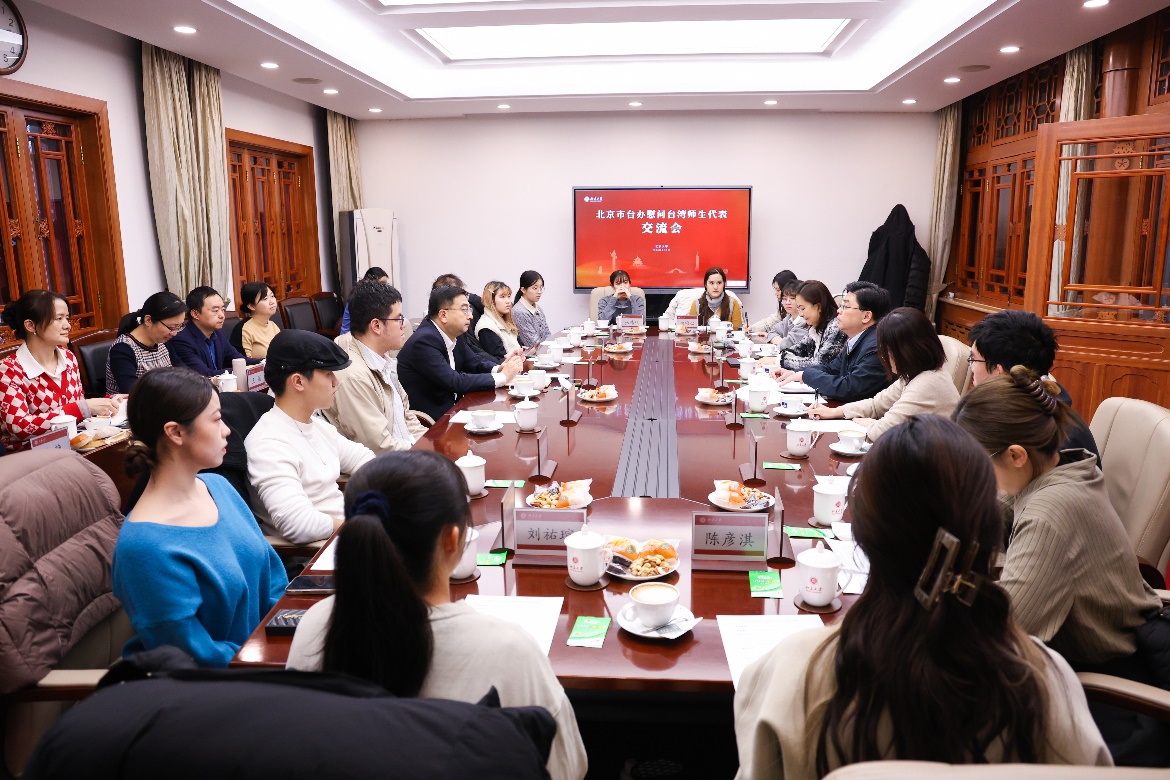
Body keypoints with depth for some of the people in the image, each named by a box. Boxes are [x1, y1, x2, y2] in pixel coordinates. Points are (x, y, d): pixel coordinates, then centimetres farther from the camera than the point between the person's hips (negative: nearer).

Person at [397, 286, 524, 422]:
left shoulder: (453, 334, 4)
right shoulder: (424, 341, -22)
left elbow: (474, 363, 11)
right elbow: (455, 382, -25)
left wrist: (499, 369, -11)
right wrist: (502, 377, -20)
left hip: (450, 407, 8)